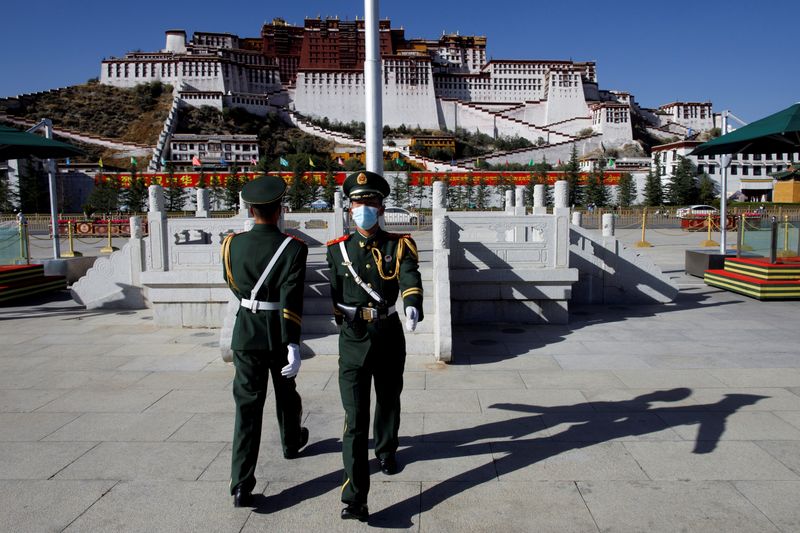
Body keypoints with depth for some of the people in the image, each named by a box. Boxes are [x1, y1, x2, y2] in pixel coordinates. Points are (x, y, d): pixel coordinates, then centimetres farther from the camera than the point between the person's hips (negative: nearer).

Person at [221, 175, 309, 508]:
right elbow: (291, 299, -24)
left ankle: (242, 485, -1)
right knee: (286, 393, 23)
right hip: (279, 336, -1)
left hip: (246, 334, 2)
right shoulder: (293, 247, -15)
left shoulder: (232, 245, -4)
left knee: (247, 406, 3)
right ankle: (291, 443, 48)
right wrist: (293, 345, -26)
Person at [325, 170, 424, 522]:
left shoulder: (399, 246, -3)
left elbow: (410, 279, -21)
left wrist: (413, 305, -42)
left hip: (389, 337, 1)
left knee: (388, 401, 21)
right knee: (355, 418, -7)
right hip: (353, 339, -1)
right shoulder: (338, 249, 1)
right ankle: (355, 499, -5)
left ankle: (386, 450, 50)